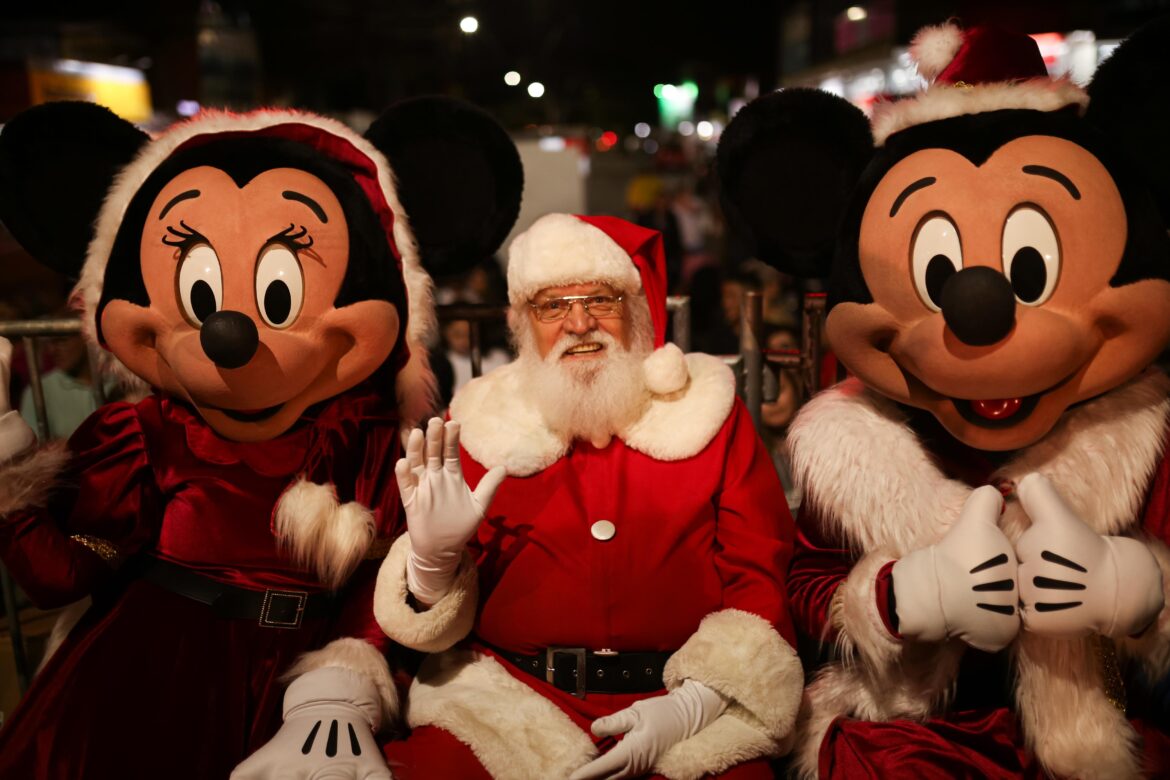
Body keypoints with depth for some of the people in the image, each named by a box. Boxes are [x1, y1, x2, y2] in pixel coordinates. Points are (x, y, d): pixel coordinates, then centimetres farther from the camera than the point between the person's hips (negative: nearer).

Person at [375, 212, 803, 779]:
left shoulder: (707, 413, 6)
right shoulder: (482, 426, 5)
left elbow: (760, 579, 3)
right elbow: (436, 620, 6)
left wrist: (692, 705, -9)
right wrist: (433, 556, -17)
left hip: (693, 705, 0)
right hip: (507, 700, 1)